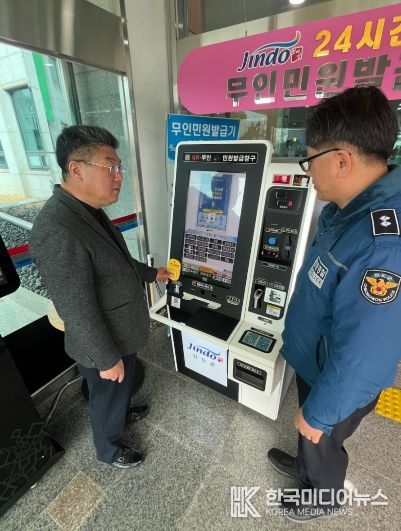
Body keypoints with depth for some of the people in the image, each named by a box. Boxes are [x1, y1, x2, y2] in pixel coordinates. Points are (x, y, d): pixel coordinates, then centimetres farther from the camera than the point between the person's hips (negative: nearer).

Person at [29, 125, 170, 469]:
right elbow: (78, 311, -28)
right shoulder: (58, 231, -33)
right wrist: (107, 359, -18)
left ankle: (123, 413, 62)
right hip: (104, 344, -8)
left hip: (123, 332, 8)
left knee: (123, 387, 33)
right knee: (108, 397, 21)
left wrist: (151, 273, 16)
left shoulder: (89, 210, -1)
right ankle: (110, 450, 50)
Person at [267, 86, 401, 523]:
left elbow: (360, 356, -32)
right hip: (313, 360, 7)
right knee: (309, 435, 33)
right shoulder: (345, 206, -7)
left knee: (322, 440, 25)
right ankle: (306, 467, 65)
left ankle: (325, 497, 58)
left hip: (339, 383, -7)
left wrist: (318, 413, -15)